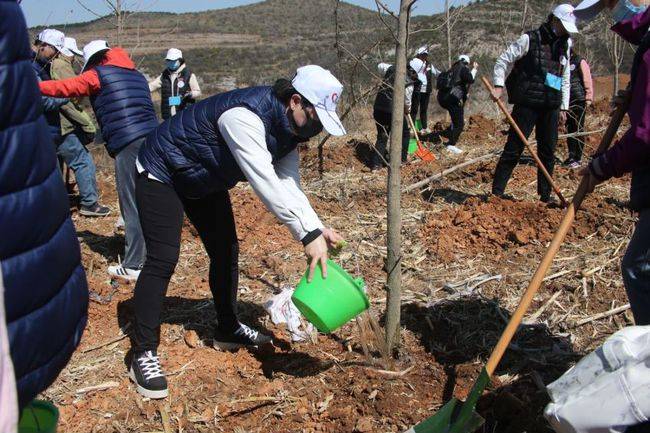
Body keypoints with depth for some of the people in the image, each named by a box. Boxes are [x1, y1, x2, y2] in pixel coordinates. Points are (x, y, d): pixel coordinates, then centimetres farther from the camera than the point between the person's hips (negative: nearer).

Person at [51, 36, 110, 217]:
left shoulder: (49, 66, 18)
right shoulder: (61, 67, -12)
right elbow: (67, 100, -20)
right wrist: (88, 125, -15)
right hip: (63, 127, -10)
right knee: (84, 162, -3)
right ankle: (89, 203, 1)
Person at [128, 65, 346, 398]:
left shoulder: (289, 128, -8)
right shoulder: (245, 116, -37)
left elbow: (289, 186, -14)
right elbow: (264, 183, -45)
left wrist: (316, 227, -29)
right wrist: (307, 235, -47)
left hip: (205, 180, 9)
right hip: (161, 173, -9)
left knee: (226, 252, 10)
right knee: (163, 259, -15)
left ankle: (228, 330, 28)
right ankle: (144, 354, -5)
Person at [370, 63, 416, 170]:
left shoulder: (392, 69, 5)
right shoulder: (409, 83, -10)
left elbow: (380, 66, 24)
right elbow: (407, 101, -1)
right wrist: (407, 110, 20)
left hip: (378, 107, 6)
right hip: (393, 110, -6)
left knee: (382, 136, 14)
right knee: (404, 134, 17)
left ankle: (376, 163, 7)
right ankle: (401, 159, 17)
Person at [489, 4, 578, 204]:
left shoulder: (565, 45, 16)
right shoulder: (529, 39, -3)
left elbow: (565, 79, 20)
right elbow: (503, 60, -2)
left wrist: (563, 107, 16)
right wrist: (498, 86, -14)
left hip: (550, 107, 6)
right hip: (527, 104, -6)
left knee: (548, 152, 9)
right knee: (514, 149, -6)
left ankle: (545, 196, 18)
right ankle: (496, 192, -1)